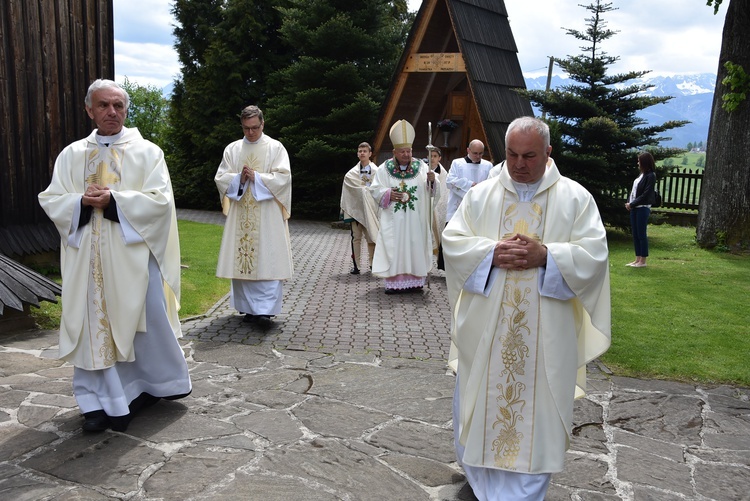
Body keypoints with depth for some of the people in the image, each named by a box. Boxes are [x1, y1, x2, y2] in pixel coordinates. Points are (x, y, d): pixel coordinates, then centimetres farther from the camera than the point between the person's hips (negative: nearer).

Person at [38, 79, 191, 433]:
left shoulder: (147, 152, 2)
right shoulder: (71, 155, 10)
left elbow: (160, 199, -8)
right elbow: (50, 200, 6)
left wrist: (113, 200, -18)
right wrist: (82, 202, -14)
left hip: (133, 255, -2)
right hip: (89, 258, 2)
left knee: (142, 321, 5)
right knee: (95, 325, 3)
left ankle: (155, 384, 28)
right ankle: (101, 401, 12)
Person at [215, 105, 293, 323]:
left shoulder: (275, 147, 3)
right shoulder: (232, 149, 12)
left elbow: (283, 177, -6)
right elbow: (220, 178, 7)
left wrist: (256, 178, -14)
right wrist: (239, 178, -11)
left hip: (267, 215, -3)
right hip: (240, 215, 3)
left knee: (267, 260, -9)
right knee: (242, 258, 3)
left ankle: (266, 308, -9)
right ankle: (249, 307, 12)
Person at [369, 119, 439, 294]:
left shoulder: (420, 166, 3)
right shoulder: (385, 168, 2)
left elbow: (431, 190, -3)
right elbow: (374, 189, 3)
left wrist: (432, 181, -24)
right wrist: (388, 194, -14)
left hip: (415, 219, 1)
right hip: (393, 220, -1)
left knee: (415, 247, 3)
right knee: (393, 248, -2)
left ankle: (415, 279, 12)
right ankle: (393, 281, 3)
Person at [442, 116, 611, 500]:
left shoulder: (575, 198, 0)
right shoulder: (481, 195, 4)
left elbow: (594, 254, -6)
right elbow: (452, 240, -1)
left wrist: (546, 255, -21)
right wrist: (492, 252, -17)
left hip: (545, 334, -1)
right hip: (485, 328, 2)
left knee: (537, 408, 6)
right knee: (480, 401, 13)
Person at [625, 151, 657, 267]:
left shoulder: (650, 176, -11)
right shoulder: (641, 174, 13)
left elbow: (645, 195, -16)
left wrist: (632, 204, -15)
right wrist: (629, 203, 0)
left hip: (643, 208, -8)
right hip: (634, 208, 8)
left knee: (641, 234, -3)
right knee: (635, 234, 10)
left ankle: (643, 261, 5)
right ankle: (637, 259, 17)